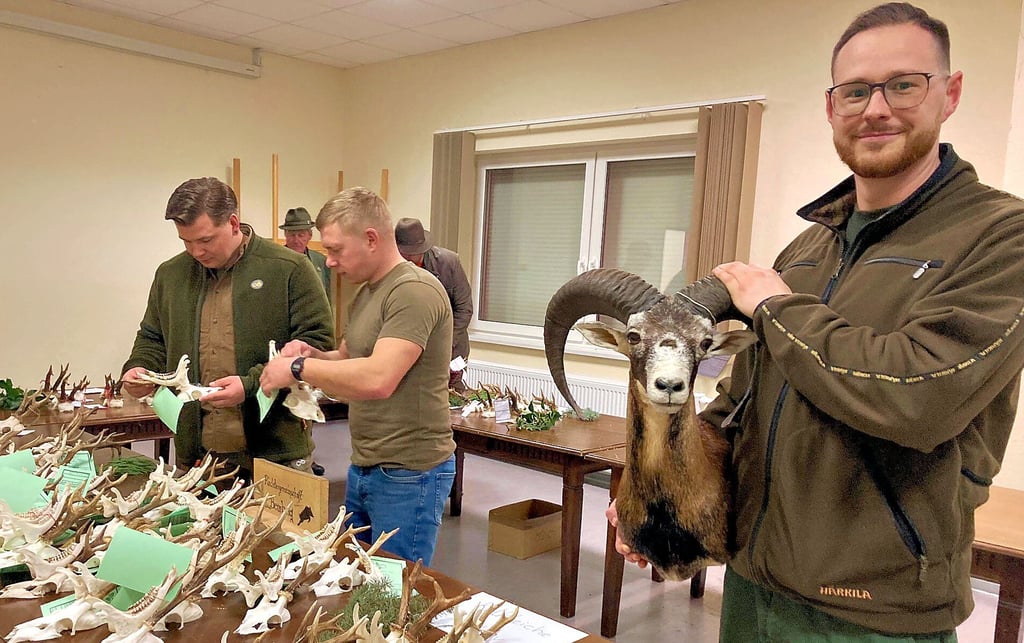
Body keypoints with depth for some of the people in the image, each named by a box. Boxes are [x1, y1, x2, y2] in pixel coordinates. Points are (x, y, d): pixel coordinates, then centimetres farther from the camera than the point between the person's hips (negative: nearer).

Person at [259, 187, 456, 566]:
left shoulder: (415, 291, -19)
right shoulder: (365, 293, 12)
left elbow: (377, 379, -30)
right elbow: (350, 361, 22)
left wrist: (299, 368, -18)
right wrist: (314, 354, 0)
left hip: (409, 474, -9)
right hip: (364, 467, 9)